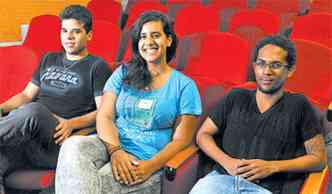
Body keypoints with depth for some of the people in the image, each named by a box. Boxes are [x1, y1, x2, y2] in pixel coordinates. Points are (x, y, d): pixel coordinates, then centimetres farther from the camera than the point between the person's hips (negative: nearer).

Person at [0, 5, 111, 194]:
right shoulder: (49, 60, 29)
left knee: (33, 110, -38)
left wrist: (71, 124, -17)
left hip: (58, 139, -4)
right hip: (21, 137, 4)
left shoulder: (97, 66, 10)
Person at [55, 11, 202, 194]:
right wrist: (115, 150, -16)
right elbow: (104, 116, 4)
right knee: (73, 146, -30)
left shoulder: (185, 86, 6)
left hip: (146, 159, -3)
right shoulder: (123, 73, 14)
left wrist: (151, 165, -15)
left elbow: (180, 140, 2)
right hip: (111, 144, 4)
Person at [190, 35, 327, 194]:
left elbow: (318, 158, 6)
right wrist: (226, 161, -3)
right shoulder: (235, 98, 13)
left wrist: (273, 167, -6)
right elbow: (203, 134, 15)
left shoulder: (298, 105, 6)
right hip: (223, 178, 1)